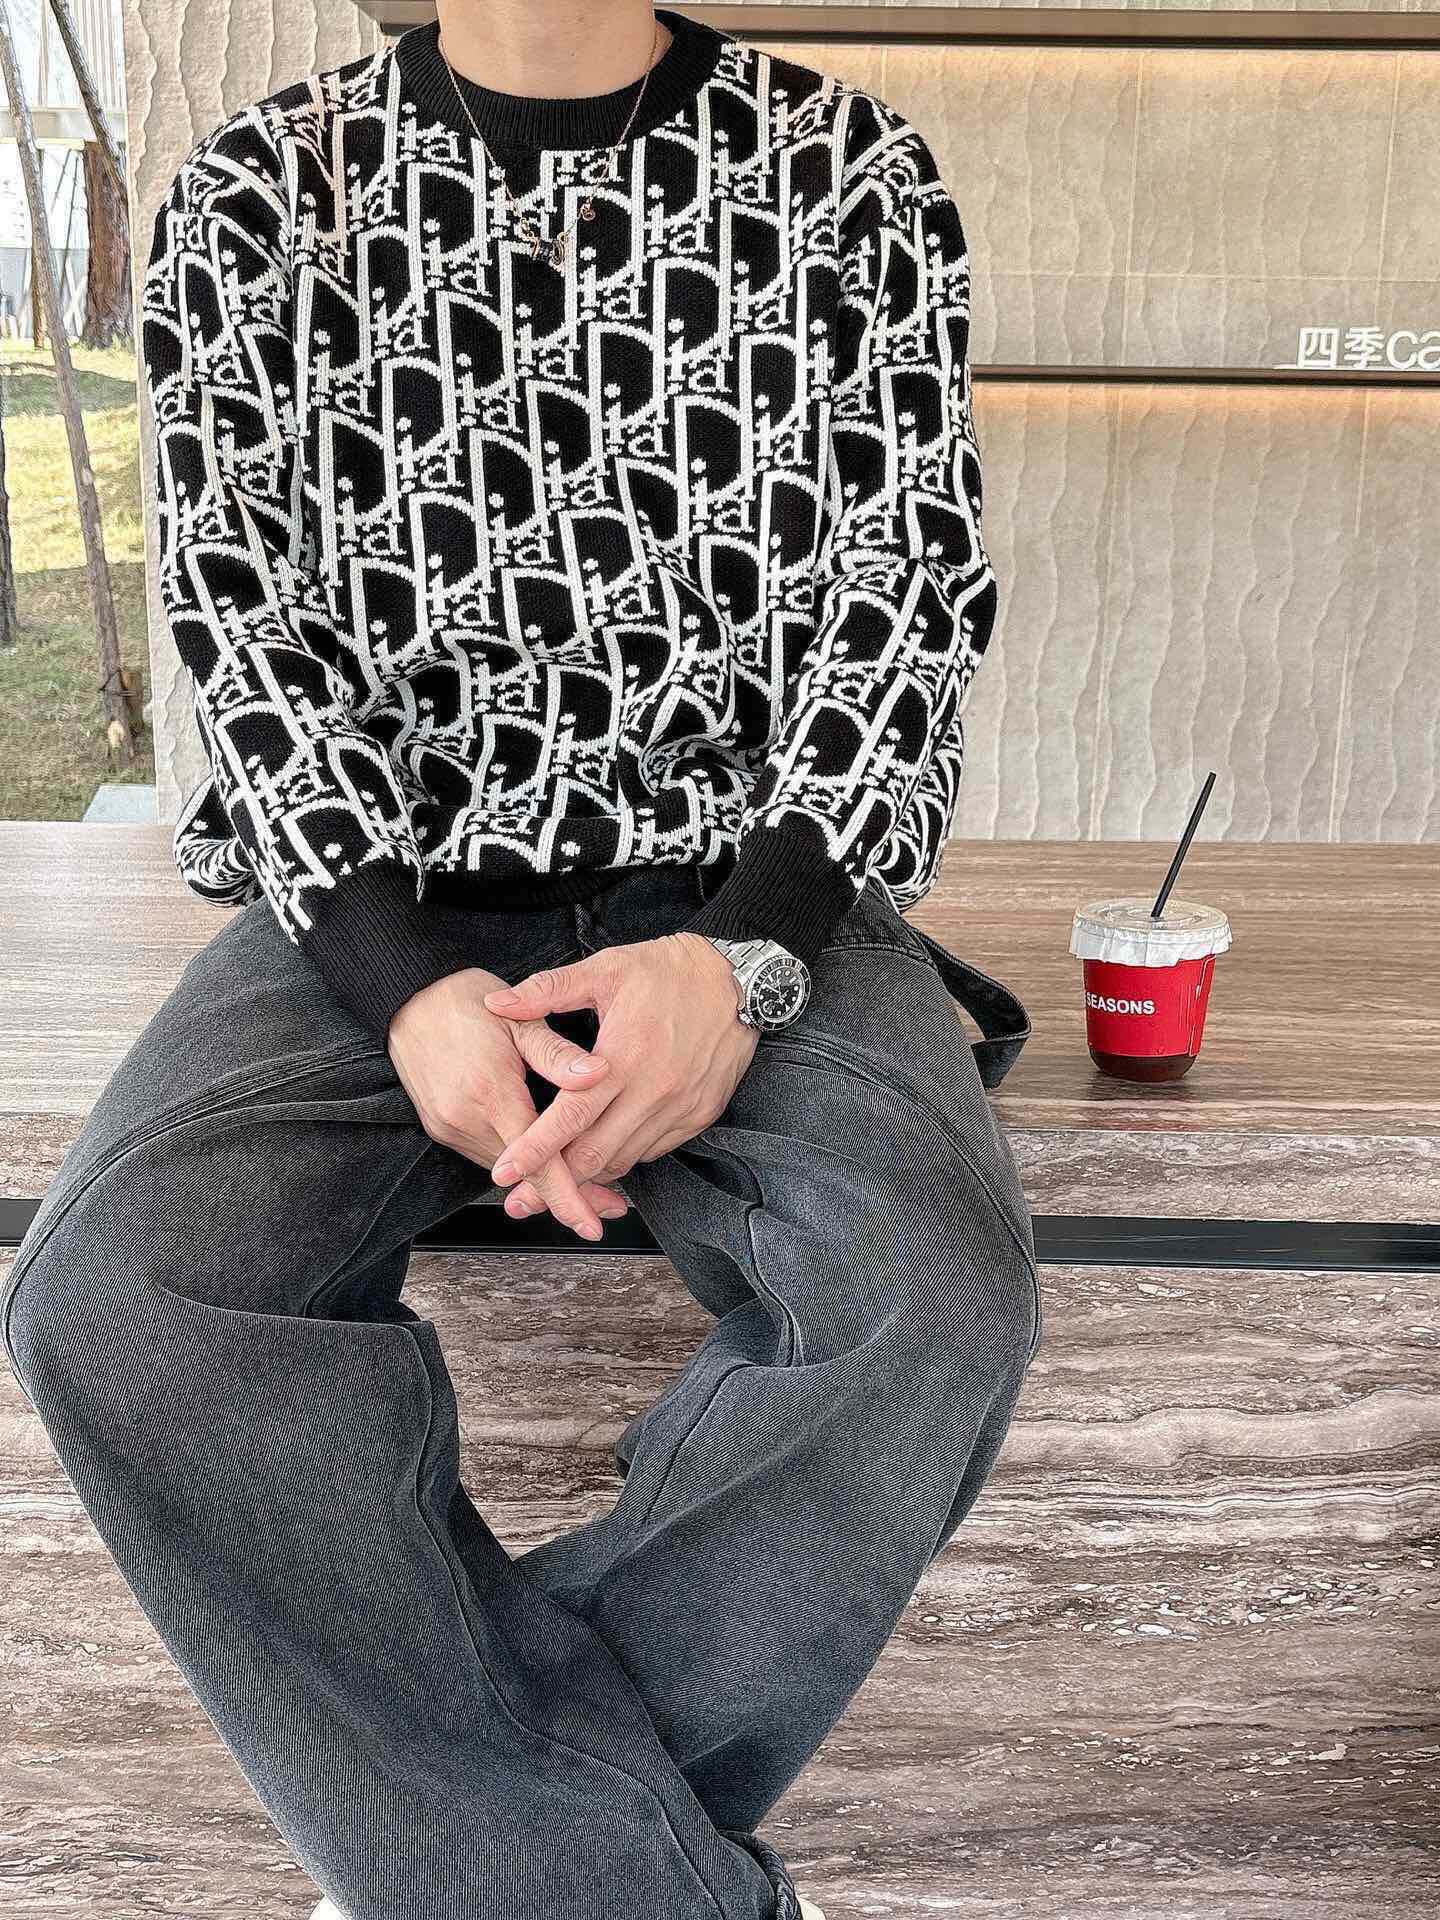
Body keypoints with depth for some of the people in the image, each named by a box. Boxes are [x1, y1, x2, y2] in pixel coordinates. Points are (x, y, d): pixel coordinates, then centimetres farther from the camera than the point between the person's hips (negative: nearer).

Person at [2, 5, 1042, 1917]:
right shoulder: (258, 193, 6)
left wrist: (743, 953, -18)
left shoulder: (858, 171, 5)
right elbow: (244, 631, -1)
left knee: (939, 1304, -29)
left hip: (750, 894, 0)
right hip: (381, 902, 1)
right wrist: (406, 988, -17)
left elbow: (914, 608, -1)